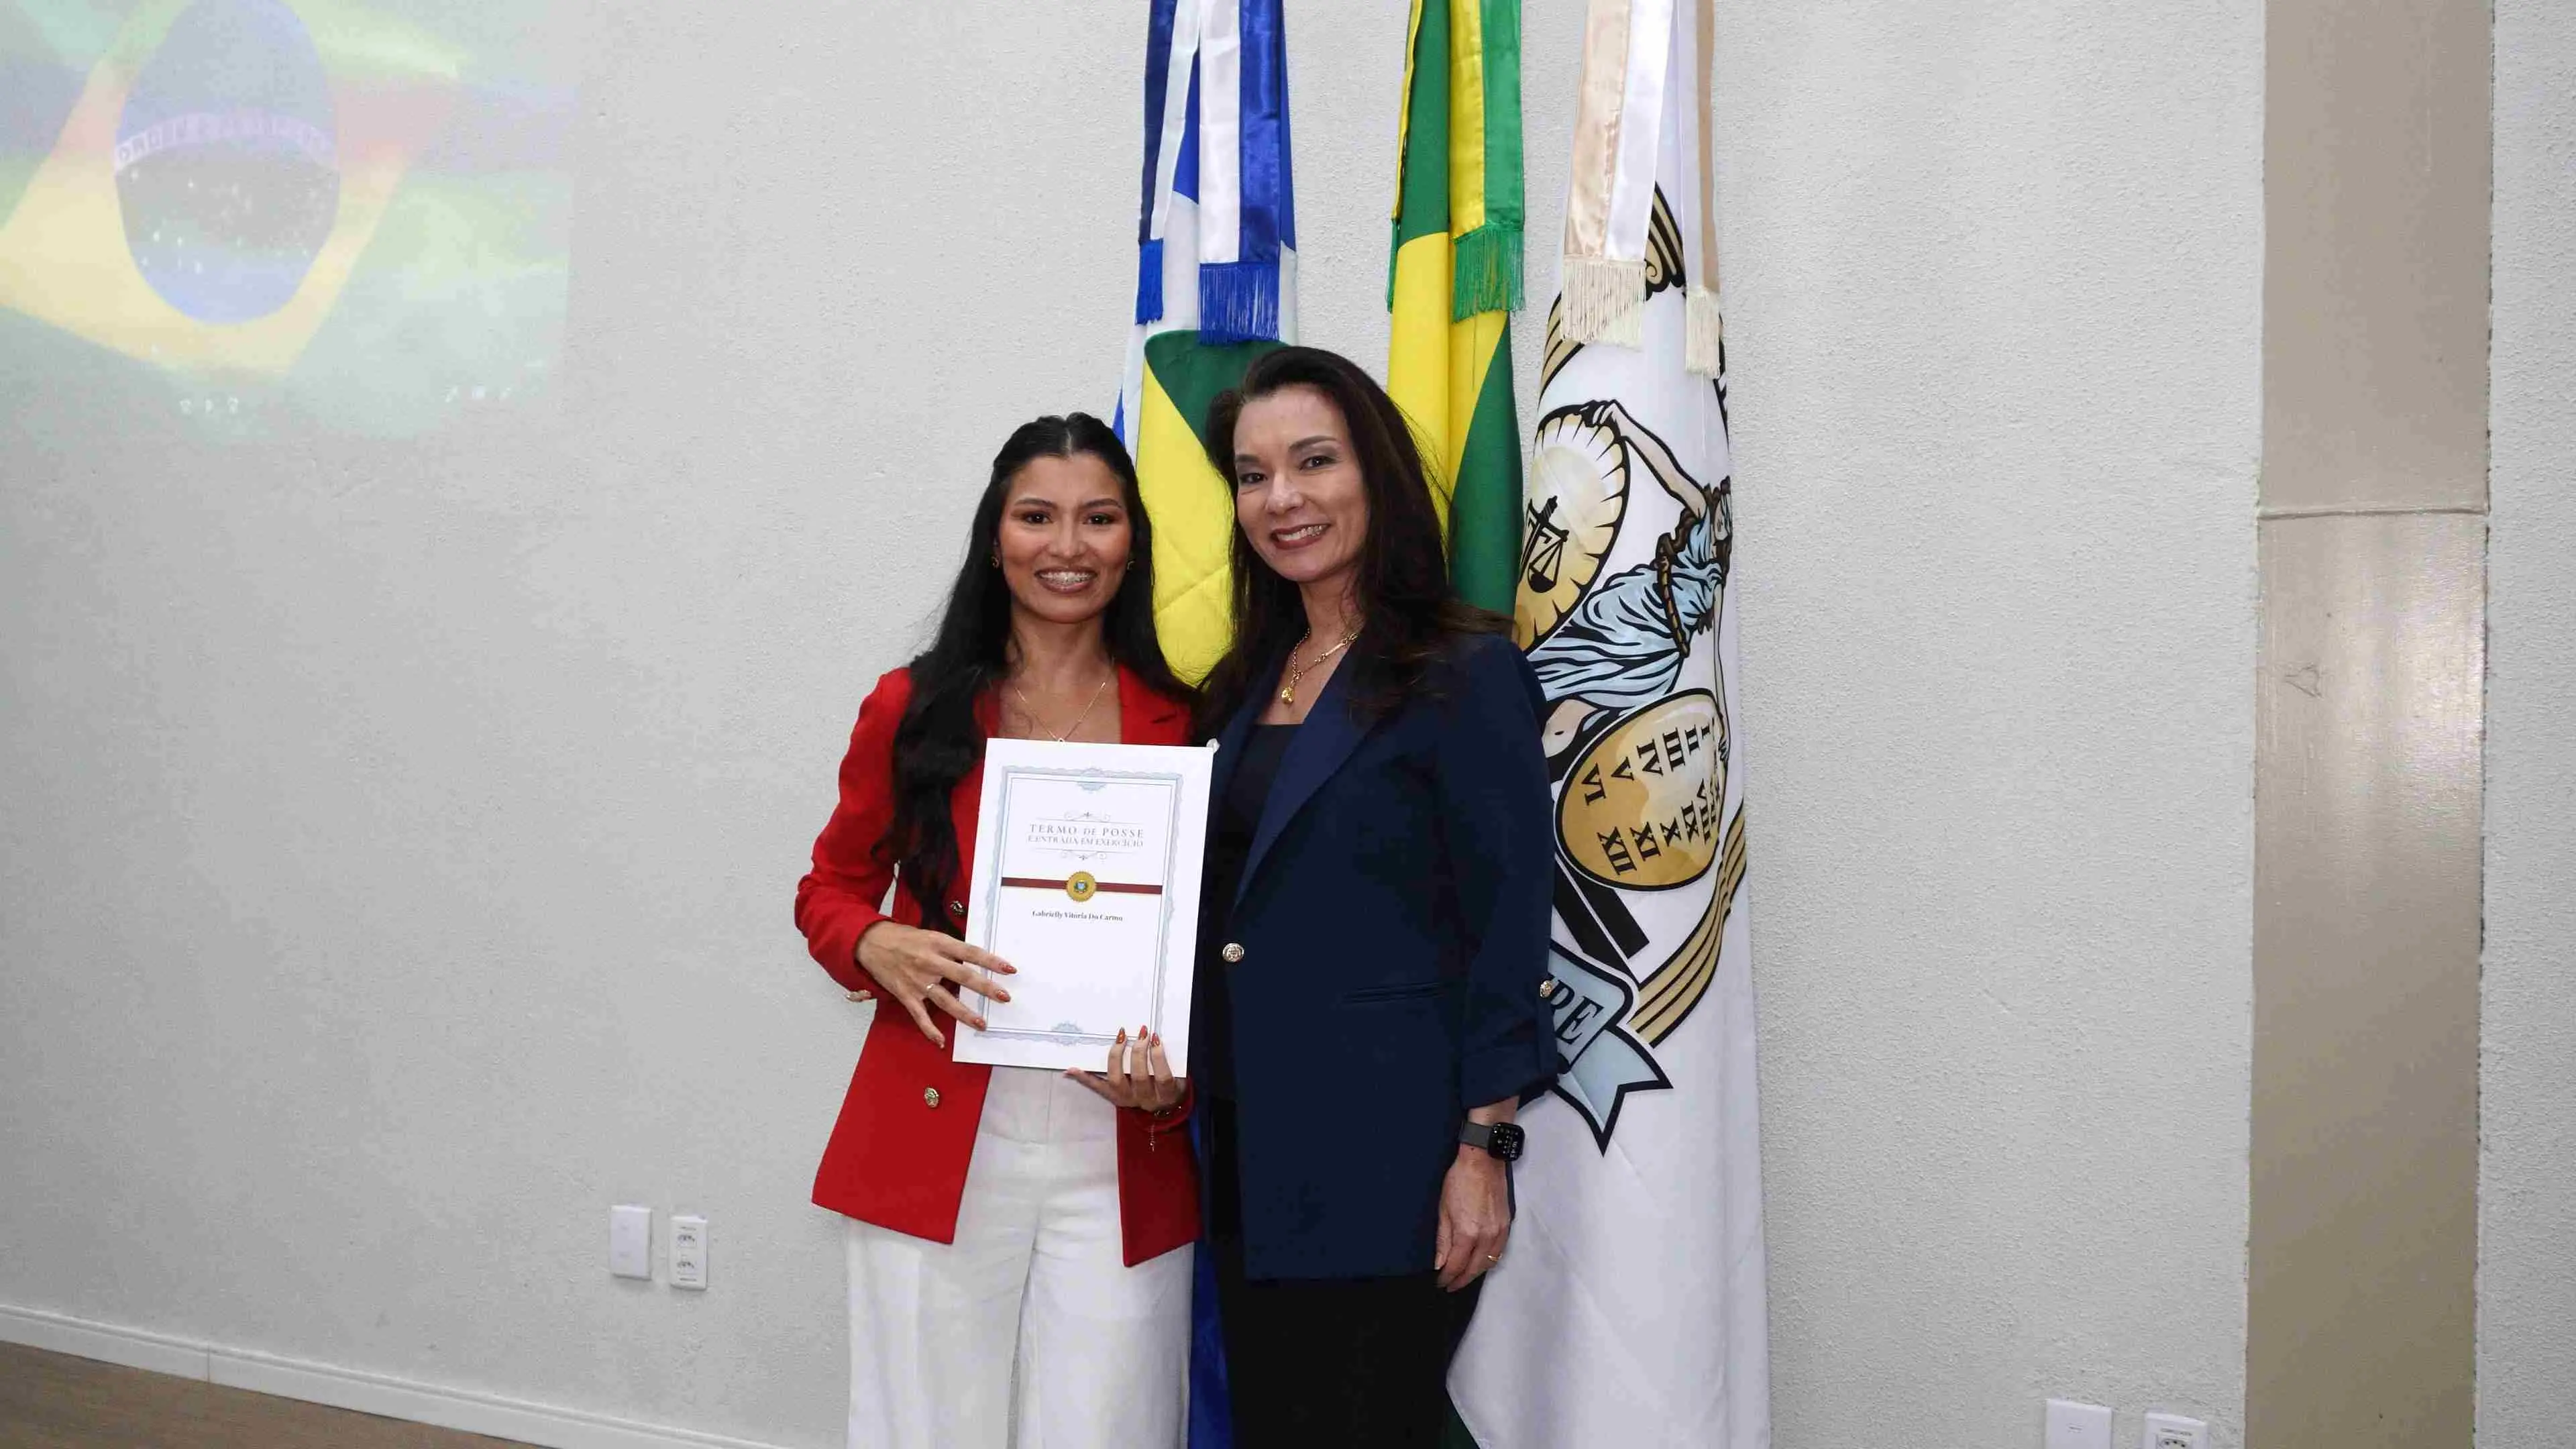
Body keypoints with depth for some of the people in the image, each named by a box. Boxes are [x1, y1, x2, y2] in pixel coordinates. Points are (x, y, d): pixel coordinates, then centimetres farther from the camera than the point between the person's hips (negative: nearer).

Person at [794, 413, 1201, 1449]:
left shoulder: (1181, 724, 4)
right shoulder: (914, 709, 2)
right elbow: (831, 890, 12)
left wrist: (1177, 1080, -8)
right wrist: (880, 948, -10)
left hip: (1121, 1162, 1)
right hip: (936, 1152, 0)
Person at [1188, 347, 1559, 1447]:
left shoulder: (1465, 672, -8)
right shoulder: (1247, 683, 12)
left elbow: (1507, 929, -11)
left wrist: (1484, 1150, -15)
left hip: (1383, 1157, -7)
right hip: (1251, 1153, 7)